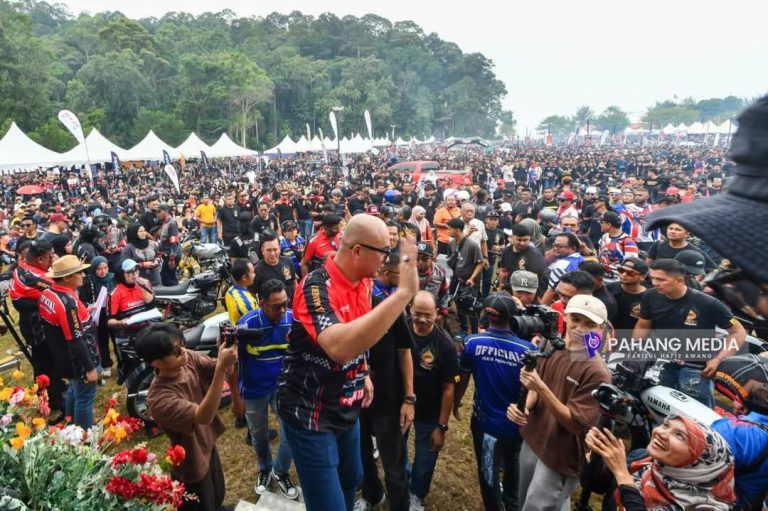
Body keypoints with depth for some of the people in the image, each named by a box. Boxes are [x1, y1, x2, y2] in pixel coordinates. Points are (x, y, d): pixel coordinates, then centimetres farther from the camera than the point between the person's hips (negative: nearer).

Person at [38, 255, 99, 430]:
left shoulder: (46, 295, -1)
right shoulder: (68, 302, -29)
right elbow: (76, 341, -27)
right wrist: (90, 367, -22)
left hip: (62, 357, 10)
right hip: (79, 361, -10)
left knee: (74, 391, 26)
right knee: (85, 398, 5)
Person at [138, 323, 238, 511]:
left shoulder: (188, 358, -17)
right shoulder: (159, 399, -36)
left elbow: (219, 369, -16)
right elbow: (203, 416, -43)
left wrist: (227, 357, -40)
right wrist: (222, 367, -52)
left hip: (209, 447, 6)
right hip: (192, 464, -6)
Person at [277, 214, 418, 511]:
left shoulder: (362, 282, -3)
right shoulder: (317, 286, -28)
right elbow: (340, 347, -46)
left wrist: (363, 374, 7)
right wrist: (404, 292, -46)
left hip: (346, 407, 8)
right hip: (311, 412, -8)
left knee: (351, 480, 26)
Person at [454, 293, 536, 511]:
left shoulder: (472, 342, -19)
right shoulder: (527, 349, -22)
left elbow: (463, 379, -5)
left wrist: (456, 402, 13)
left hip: (485, 422, -1)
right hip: (517, 424, 1)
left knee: (489, 475, 23)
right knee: (514, 475, 30)